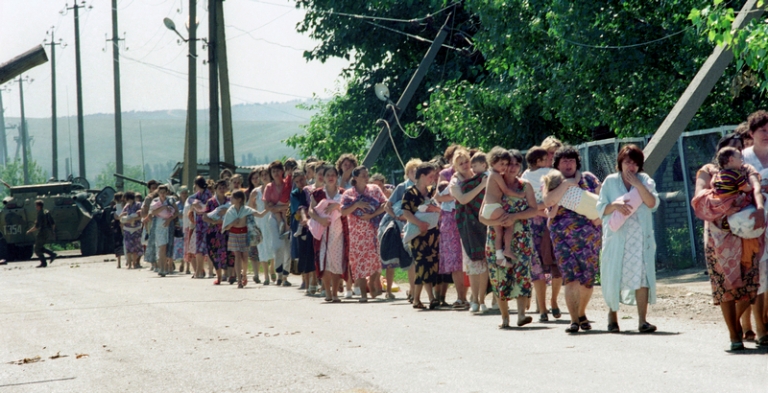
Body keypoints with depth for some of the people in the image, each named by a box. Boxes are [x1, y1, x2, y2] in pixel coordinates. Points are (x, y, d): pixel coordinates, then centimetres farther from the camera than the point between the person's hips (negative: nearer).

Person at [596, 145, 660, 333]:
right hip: (616, 235, 0)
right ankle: (612, 316, 19)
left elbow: (653, 203, -5)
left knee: (641, 276, -8)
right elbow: (601, 208, 5)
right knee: (614, 276, 3)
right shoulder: (610, 182, 7)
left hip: (640, 236, 0)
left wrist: (638, 185, -13)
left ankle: (642, 320, -9)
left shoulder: (645, 180, 8)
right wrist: (615, 205, -14)